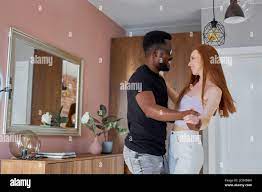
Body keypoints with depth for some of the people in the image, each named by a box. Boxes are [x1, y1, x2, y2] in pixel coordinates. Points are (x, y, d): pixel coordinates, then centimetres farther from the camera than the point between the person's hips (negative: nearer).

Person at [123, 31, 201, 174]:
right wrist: (184, 115, -37)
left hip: (158, 151, 9)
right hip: (142, 153, -9)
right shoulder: (140, 78, -16)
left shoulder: (158, 79, 15)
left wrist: (186, 120, 3)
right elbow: (151, 110, -31)